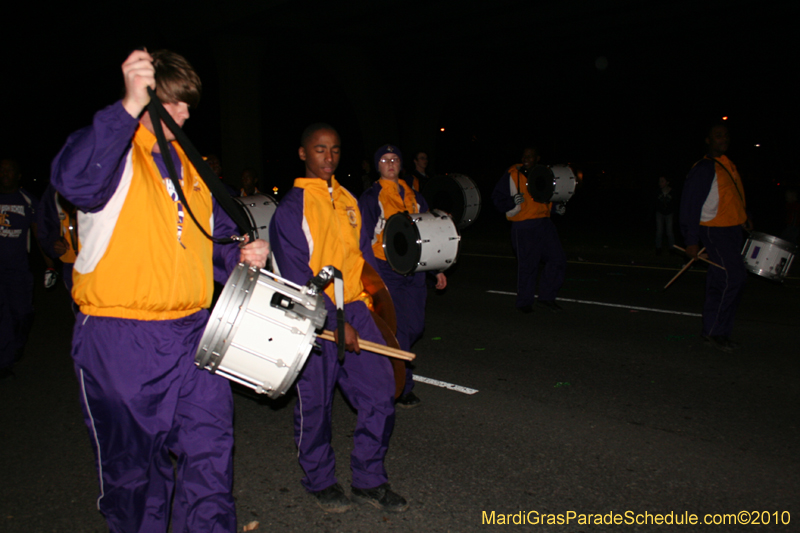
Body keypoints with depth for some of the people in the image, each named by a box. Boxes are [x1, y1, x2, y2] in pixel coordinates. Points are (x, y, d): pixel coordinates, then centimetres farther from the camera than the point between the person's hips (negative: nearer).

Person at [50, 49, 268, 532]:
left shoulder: (192, 171, 15)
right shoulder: (114, 153, -5)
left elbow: (215, 241, 22)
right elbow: (74, 180, -29)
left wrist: (239, 256, 0)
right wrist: (129, 108, -35)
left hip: (193, 333, 5)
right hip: (120, 341, -4)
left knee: (211, 450, 4)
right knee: (134, 463, 12)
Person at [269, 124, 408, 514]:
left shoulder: (348, 201, 13)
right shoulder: (291, 207, -7)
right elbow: (298, 276, -13)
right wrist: (335, 322, -17)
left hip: (354, 308, 5)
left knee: (380, 391, 2)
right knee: (315, 404, 7)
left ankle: (369, 479, 20)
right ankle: (320, 481, 30)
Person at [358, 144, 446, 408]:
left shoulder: (414, 197, 16)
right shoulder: (370, 198, 1)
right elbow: (364, 239, -3)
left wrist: (438, 269, 14)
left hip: (413, 270, 5)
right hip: (385, 271, -5)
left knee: (415, 326, 5)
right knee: (398, 329, -5)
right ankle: (402, 388, 6)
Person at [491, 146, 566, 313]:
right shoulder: (512, 175, -3)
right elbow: (497, 197, -3)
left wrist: (555, 207, 11)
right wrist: (513, 202, -20)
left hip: (545, 224, 6)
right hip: (524, 227, -6)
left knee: (558, 259, 1)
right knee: (527, 265, -2)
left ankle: (546, 297, 15)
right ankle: (524, 302, 15)